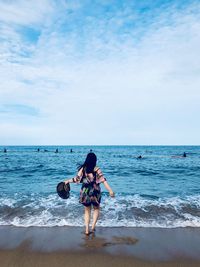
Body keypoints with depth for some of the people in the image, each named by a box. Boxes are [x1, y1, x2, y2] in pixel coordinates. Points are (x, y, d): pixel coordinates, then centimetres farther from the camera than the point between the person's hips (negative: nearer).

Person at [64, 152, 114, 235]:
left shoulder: (83, 169, -6)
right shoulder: (97, 169, -11)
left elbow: (77, 179, -3)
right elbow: (103, 180, -19)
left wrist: (67, 181, 13)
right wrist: (110, 190, -22)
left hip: (85, 192, 2)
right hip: (95, 192, -2)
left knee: (87, 211, 19)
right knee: (96, 209, 22)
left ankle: (87, 230, 17)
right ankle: (93, 227, 12)